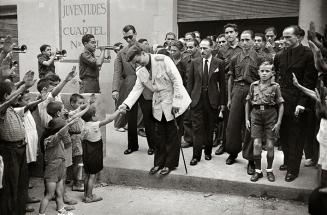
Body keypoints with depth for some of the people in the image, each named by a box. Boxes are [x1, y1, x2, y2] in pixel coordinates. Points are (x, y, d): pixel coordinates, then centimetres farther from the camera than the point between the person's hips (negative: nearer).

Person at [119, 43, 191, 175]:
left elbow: (177, 80, -17)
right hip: (158, 106, 6)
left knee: (172, 135, 4)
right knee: (159, 135, 11)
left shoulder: (163, 60, -16)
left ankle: (170, 164, 18)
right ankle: (159, 163, 26)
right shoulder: (141, 72, 4)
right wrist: (126, 104, -16)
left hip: (173, 103, -6)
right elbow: (136, 90, 1)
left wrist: (176, 103, -20)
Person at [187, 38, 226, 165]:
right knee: (197, 128, -1)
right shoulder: (195, 63, 6)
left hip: (212, 100, 0)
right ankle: (196, 156, 6)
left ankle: (208, 152, 26)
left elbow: (222, 83, 2)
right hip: (197, 100, 1)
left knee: (210, 128, 9)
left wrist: (222, 102, -1)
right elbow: (190, 82, 7)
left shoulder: (219, 63, 1)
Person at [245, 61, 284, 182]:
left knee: (270, 145, 2)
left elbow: (281, 105, -1)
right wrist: (247, 119, 8)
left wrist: (278, 122, -5)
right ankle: (258, 171, 12)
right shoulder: (254, 85, 5)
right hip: (256, 114, 1)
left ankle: (269, 170, 21)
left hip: (270, 115, -1)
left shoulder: (275, 86, -1)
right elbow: (248, 103, 12)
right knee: (257, 144, -2)